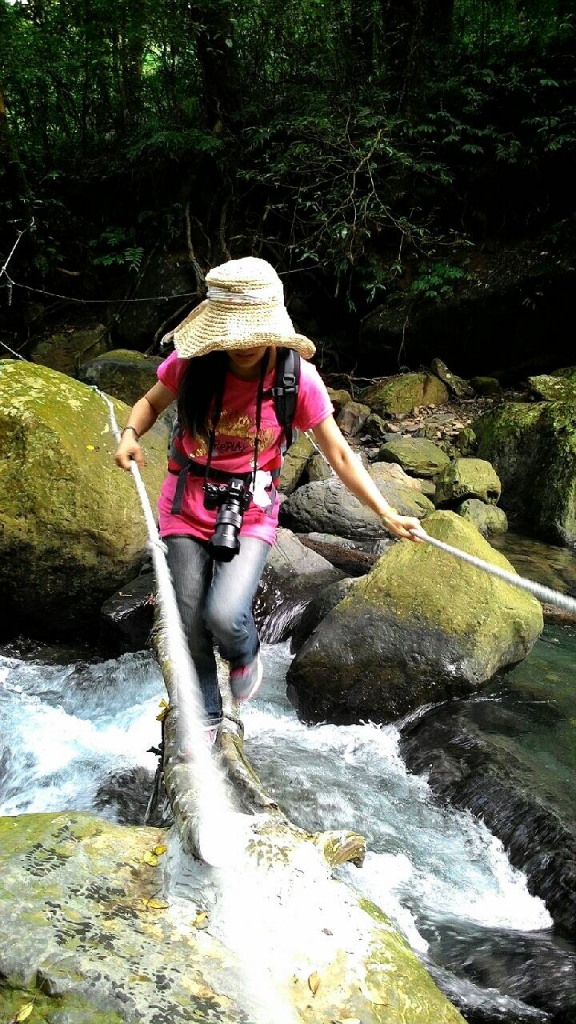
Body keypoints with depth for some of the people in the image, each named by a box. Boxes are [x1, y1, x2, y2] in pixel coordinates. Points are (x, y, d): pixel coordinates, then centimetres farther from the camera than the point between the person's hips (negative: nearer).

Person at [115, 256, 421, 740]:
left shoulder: (298, 378, -15)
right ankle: (206, 715, 34)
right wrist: (130, 434, -15)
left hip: (251, 513, -2)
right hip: (187, 506, 2)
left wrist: (386, 514, -10)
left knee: (224, 616, -21)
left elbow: (339, 455, -7)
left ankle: (246, 654, 18)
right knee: (190, 626, 6)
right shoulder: (193, 362, -13)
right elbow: (151, 403, 7)